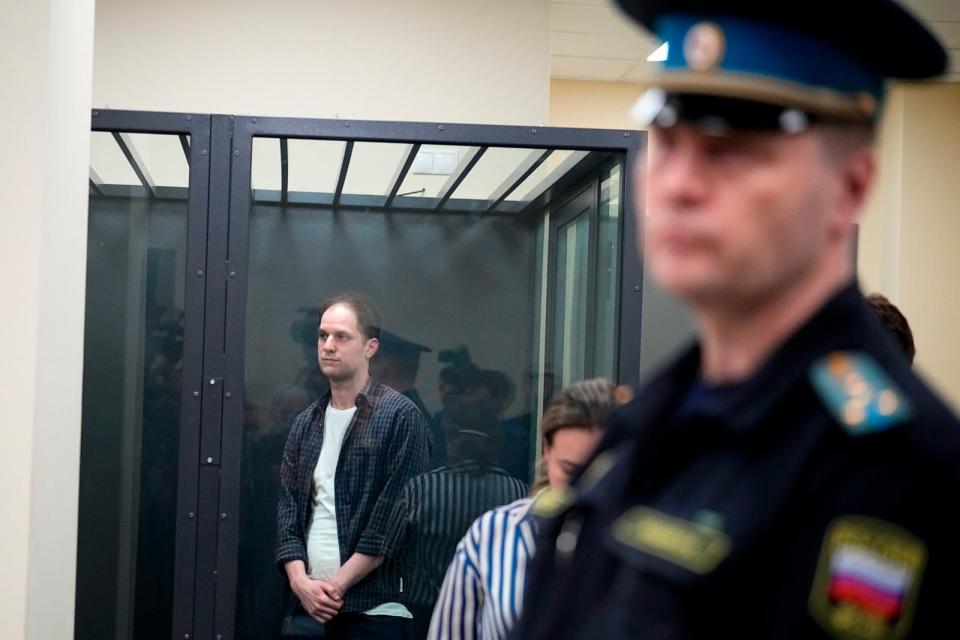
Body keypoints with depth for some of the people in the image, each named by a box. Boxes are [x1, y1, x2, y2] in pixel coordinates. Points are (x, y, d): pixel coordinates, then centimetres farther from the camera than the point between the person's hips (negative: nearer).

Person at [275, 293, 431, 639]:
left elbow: (395, 516, -9)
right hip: (307, 606, 5)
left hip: (374, 610, -5)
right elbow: (288, 510, 10)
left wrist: (338, 584, -11)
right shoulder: (306, 423, 13)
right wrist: (299, 580, -6)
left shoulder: (401, 417, -4)